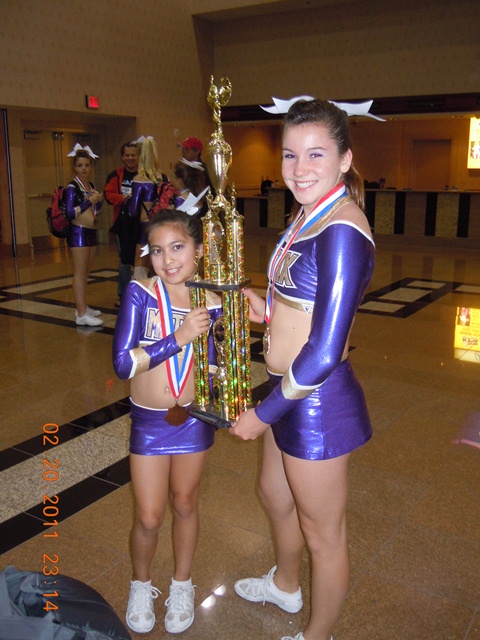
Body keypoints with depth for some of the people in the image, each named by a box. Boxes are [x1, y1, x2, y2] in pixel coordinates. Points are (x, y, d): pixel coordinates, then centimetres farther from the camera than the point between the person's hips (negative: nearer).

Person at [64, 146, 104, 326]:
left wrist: (99, 200, 2)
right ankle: (81, 315, -10)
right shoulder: (72, 187, -11)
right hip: (78, 232, -8)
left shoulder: (91, 186, 13)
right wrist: (89, 201, -18)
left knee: (86, 273, 13)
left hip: (91, 232, 8)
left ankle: (83, 307, 23)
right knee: (80, 274, -9)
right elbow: (69, 213, -18)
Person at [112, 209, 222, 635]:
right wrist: (180, 336, -29)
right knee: (149, 517, 7)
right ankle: (141, 584, 38)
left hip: (194, 417, 2)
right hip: (148, 421, -1)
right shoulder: (140, 294, -15)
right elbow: (123, 364, -23)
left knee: (185, 504, 18)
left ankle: (182, 584, 42)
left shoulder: (214, 301, -7)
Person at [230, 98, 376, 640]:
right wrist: (268, 311, -1)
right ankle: (285, 586, 58)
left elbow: (324, 352, -26)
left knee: (322, 533, 13)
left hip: (319, 400, -10)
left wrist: (263, 413, -16)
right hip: (290, 391, 10)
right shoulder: (309, 218, 6)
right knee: (274, 495, 30)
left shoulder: (341, 231, -24)